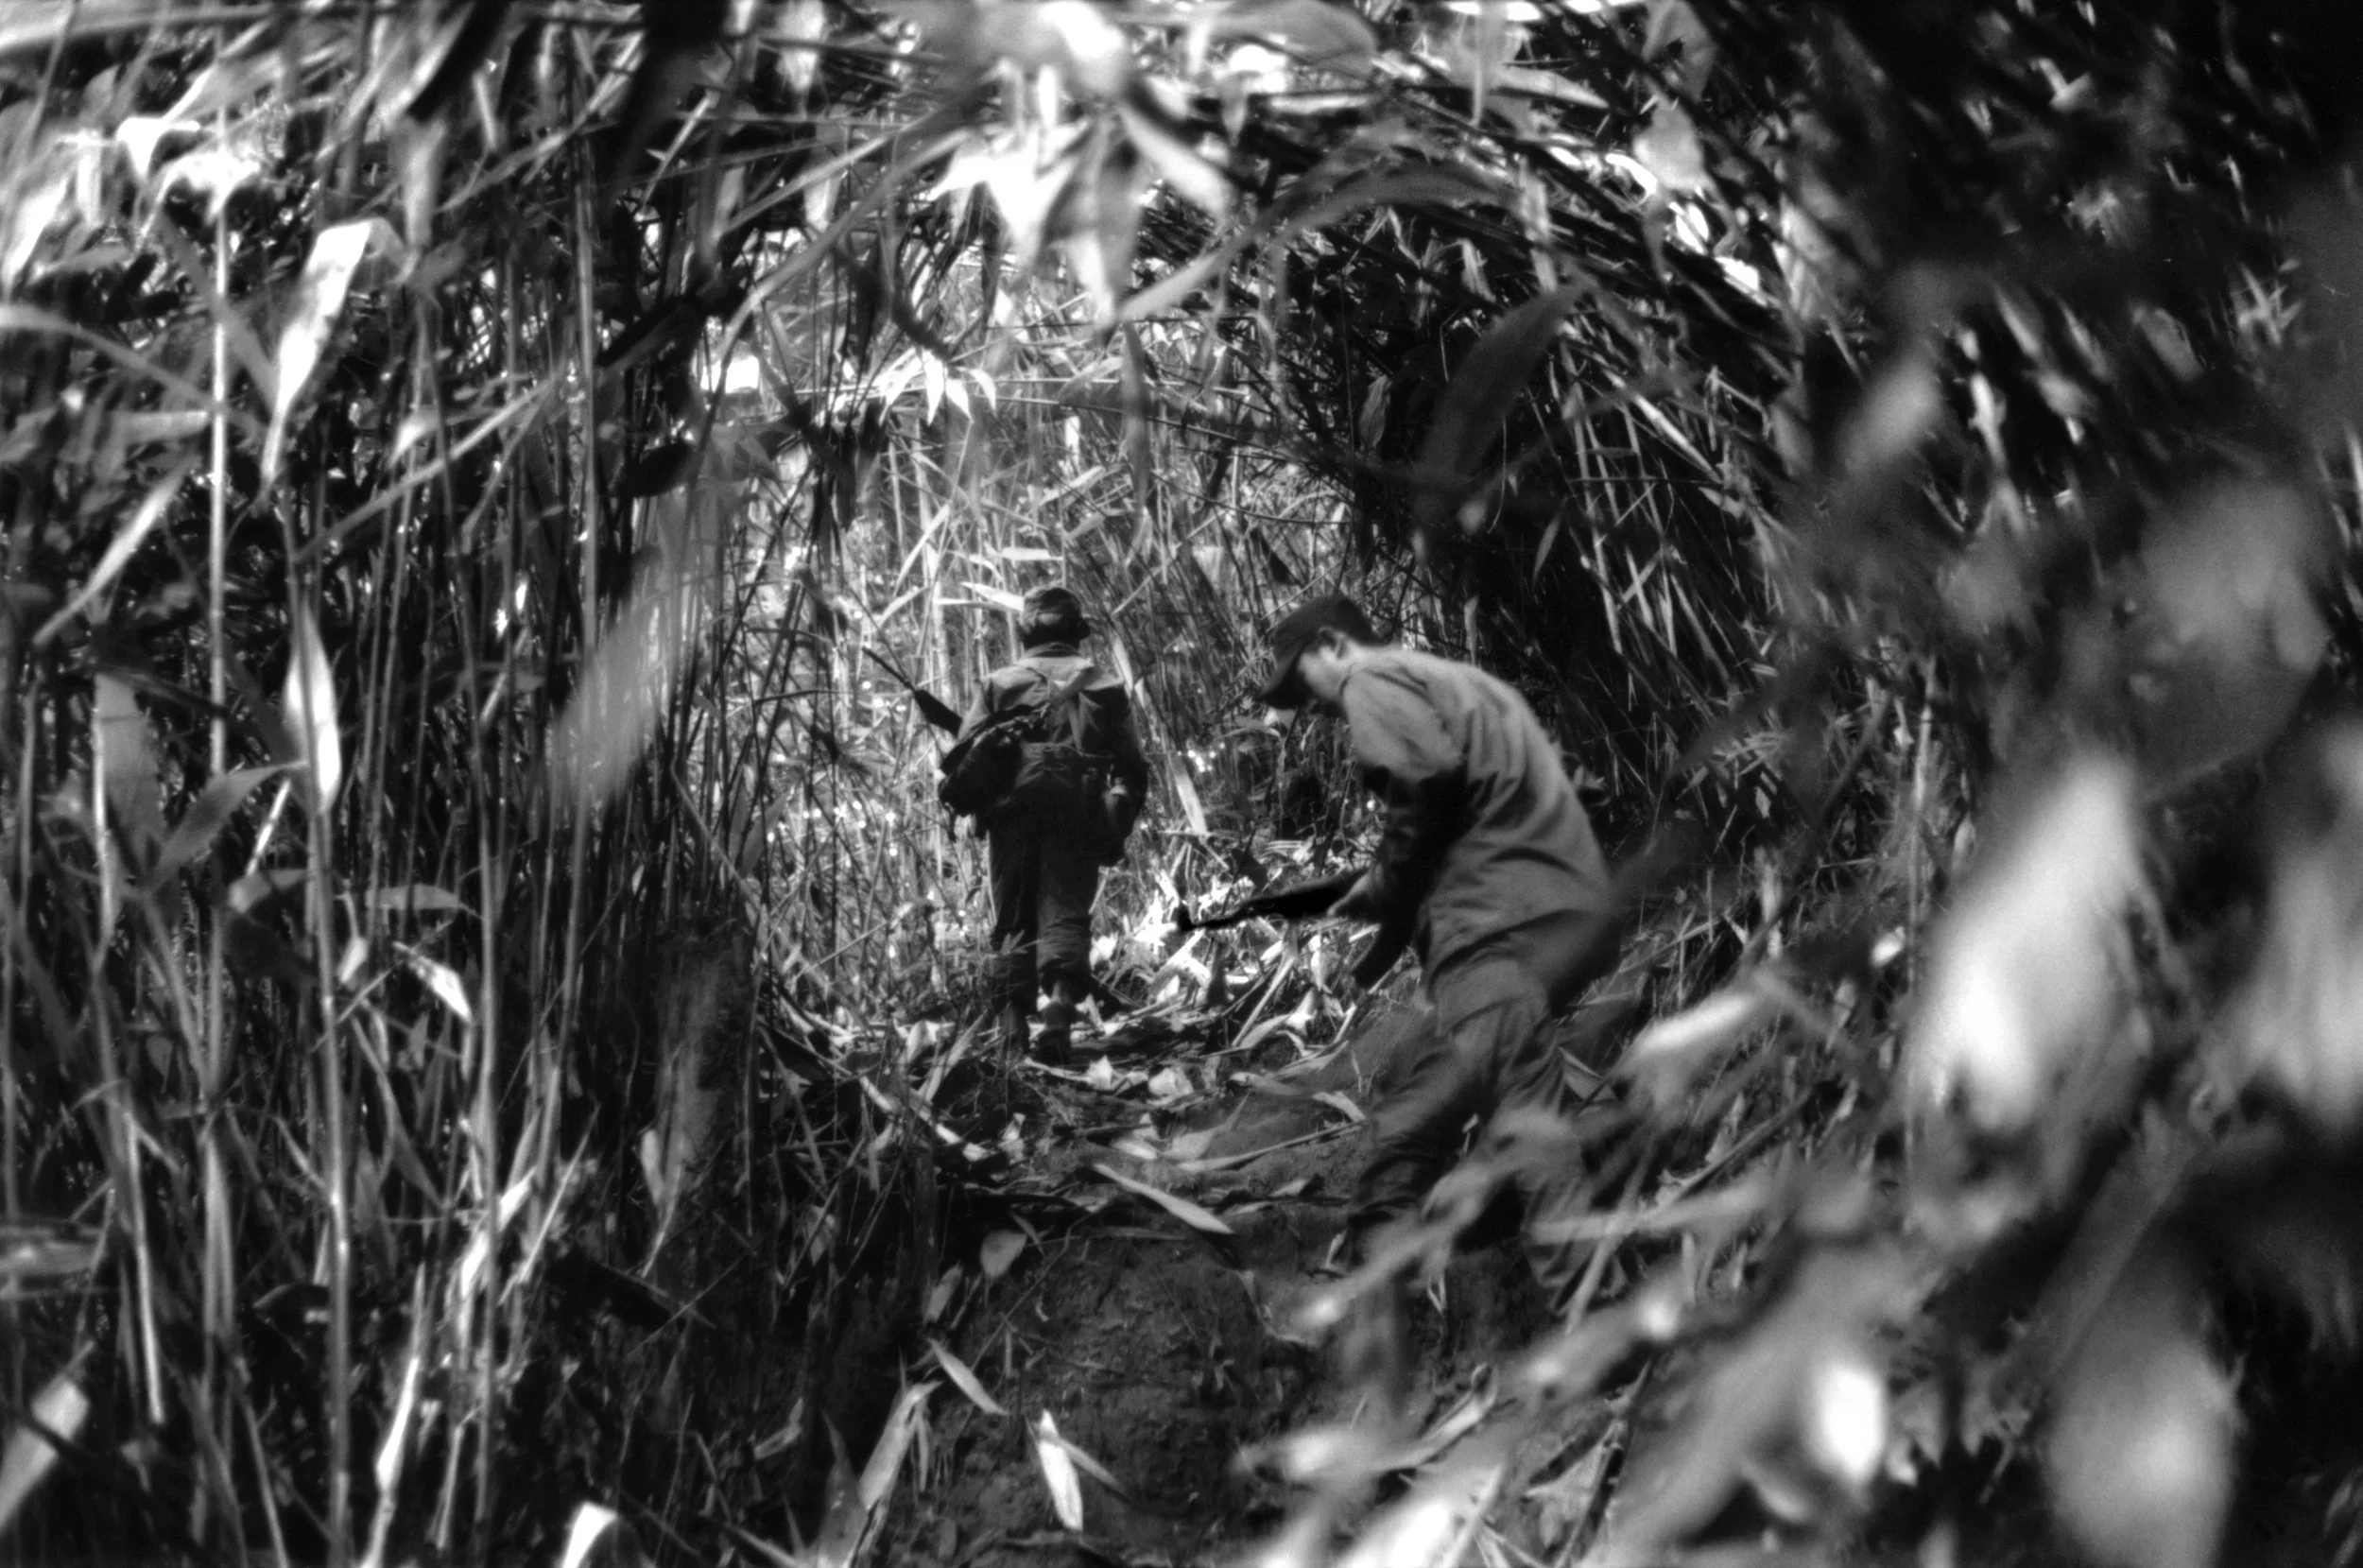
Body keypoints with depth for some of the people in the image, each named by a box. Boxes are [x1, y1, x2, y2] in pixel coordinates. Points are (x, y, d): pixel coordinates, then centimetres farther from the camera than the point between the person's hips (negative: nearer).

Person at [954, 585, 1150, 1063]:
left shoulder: (999, 684, 10)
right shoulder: (1105, 687, 14)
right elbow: (1133, 769, 9)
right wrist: (1118, 828, 14)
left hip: (1013, 813, 0)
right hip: (1079, 816, 0)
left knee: (1013, 921, 8)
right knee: (1065, 913, -3)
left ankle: (1014, 1025, 0)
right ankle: (1061, 1007, -26)